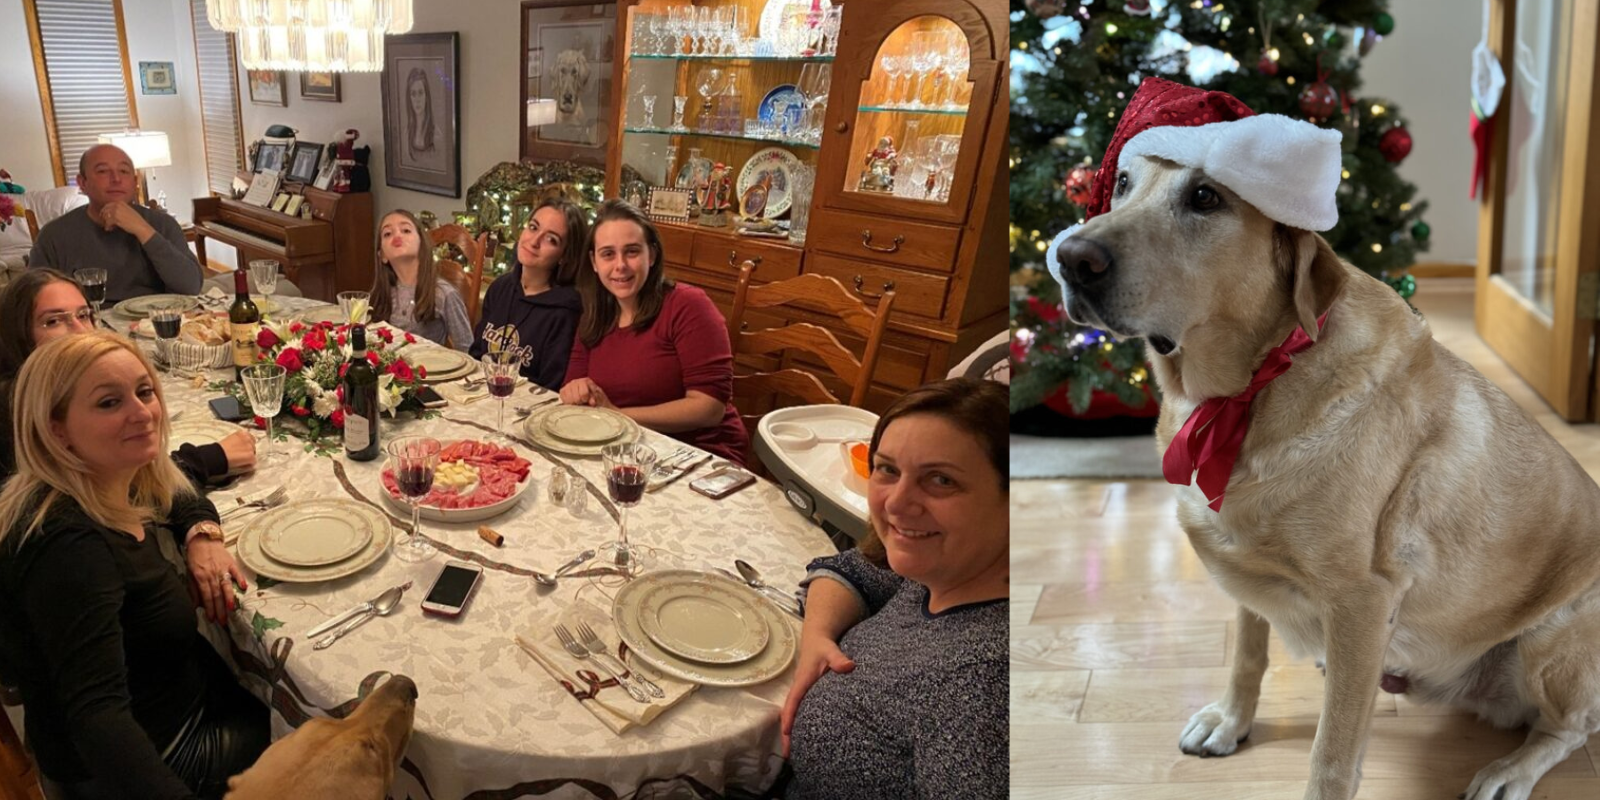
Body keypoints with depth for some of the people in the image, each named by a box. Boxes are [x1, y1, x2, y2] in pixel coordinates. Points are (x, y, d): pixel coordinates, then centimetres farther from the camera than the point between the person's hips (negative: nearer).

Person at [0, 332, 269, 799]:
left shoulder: (120, 488, -7)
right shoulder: (68, 548, -34)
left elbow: (182, 499, 16)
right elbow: (98, 713, -43)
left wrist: (204, 536, -8)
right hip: (145, 760, -8)